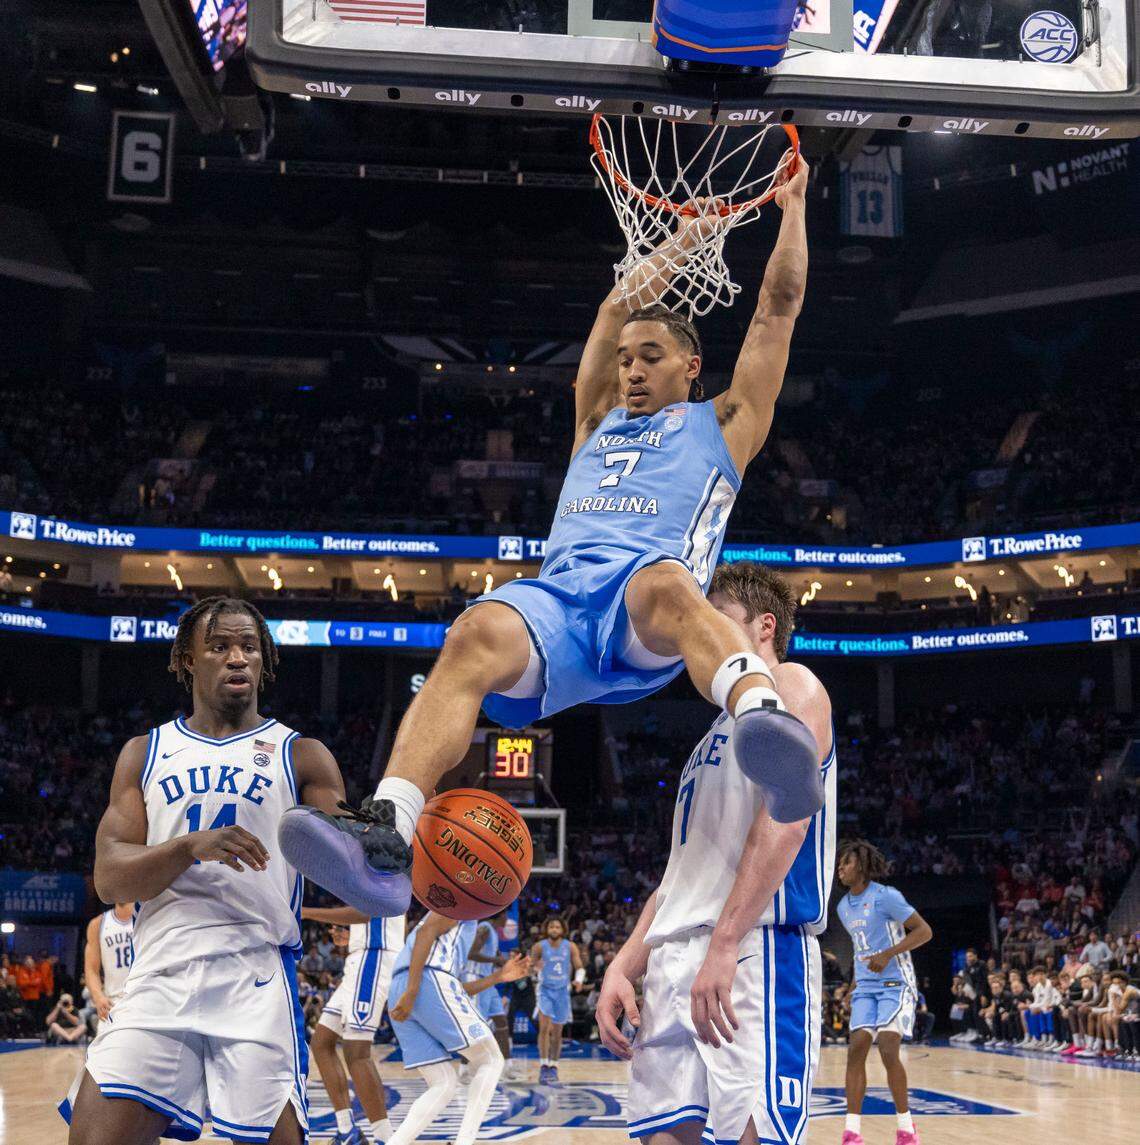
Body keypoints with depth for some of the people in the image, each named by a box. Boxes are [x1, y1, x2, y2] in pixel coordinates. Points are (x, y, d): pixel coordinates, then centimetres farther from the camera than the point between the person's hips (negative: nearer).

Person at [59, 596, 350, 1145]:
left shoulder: (302, 756, 9)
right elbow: (109, 879, 4)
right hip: (160, 976, 2)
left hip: (258, 978, -1)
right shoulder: (144, 753, 15)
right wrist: (193, 846, -14)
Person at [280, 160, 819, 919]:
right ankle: (386, 834, -51)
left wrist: (792, 206, 35)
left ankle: (768, 721, -70)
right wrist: (683, 242, 54)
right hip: (560, 593, 3)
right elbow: (615, 311, 46)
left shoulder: (722, 424, 27)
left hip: (645, 587, -3)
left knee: (666, 583, -41)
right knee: (477, 636, -31)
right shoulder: (598, 423, 38)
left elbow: (780, 305, 27)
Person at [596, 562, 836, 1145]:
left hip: (757, 947, -8)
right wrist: (623, 967, 16)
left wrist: (724, 944, -21)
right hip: (675, 960, 9)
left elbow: (785, 818, -12)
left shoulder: (790, 687, 4)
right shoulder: (716, 735, 30)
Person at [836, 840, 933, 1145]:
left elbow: (924, 931, -15)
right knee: (856, 1050, -6)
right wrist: (862, 970, 16)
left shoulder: (885, 896, -13)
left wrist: (888, 954, -24)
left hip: (895, 983, -7)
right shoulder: (844, 907, 12)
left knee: (888, 1051, -17)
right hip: (865, 986, 7)